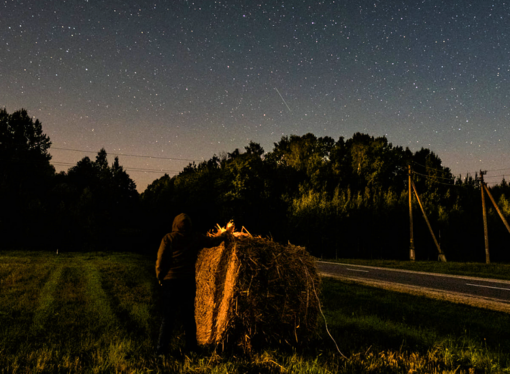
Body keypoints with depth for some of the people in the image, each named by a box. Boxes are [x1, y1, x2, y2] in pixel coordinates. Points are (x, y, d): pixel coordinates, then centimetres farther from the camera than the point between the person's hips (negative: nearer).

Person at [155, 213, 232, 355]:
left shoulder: (168, 238, -4)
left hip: (170, 282, -2)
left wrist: (160, 278, 6)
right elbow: (214, 241, 15)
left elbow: (160, 261, -7)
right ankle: (191, 348, 20)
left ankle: (160, 350, 6)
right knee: (189, 317, 12)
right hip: (189, 283, 2)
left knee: (168, 318, 5)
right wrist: (227, 232, 32)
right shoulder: (196, 238, 2)